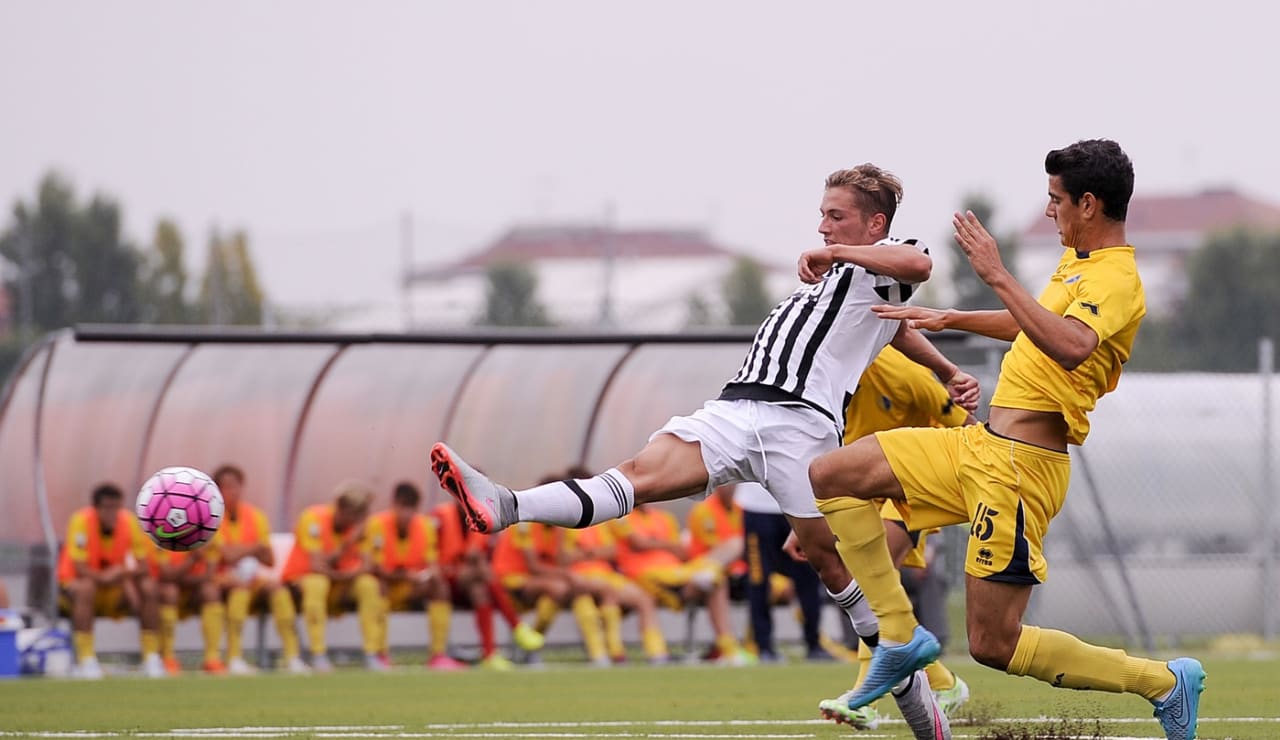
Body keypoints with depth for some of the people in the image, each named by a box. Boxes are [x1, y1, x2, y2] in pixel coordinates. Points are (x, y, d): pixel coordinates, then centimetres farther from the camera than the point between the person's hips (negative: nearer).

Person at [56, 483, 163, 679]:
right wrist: (104, 577, -36)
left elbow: (143, 566, -9)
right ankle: (85, 660, -33)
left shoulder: (129, 522, -11)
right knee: (85, 588, -37)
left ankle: (151, 658, -11)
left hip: (116, 588, 4)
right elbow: (80, 569, -24)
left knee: (149, 588, -20)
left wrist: (125, 574, -28)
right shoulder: (82, 521, -21)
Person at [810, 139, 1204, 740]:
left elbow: (1070, 347, -38)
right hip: (978, 445, 10)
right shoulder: (1079, 263, 14)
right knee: (830, 475, 5)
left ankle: (1164, 681, 8)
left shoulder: (1116, 281, -17)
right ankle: (899, 635, 8)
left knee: (994, 646, -7)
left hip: (1020, 467, -10)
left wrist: (997, 275, -35)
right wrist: (950, 319, 37)